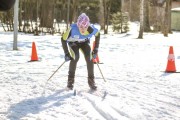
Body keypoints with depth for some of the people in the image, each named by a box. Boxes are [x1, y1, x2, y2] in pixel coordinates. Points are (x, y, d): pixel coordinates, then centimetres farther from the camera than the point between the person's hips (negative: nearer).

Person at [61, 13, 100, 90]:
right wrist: (66, 53, -27)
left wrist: (96, 49, -10)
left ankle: (91, 80, 1)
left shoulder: (92, 29, -34)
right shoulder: (73, 29, -40)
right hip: (73, 42, -2)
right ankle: (71, 79, -6)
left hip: (85, 42, 2)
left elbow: (97, 35, -9)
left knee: (89, 58, -16)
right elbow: (63, 39, -25)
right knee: (75, 57, -24)